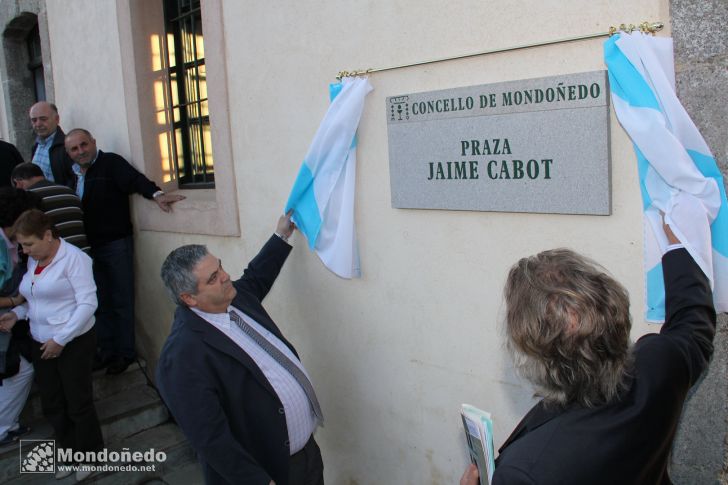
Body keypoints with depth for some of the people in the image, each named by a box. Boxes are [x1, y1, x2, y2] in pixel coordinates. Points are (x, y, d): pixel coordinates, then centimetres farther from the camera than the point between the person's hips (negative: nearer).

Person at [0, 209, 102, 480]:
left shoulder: (73, 257, -16)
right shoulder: (33, 260, 7)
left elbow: (87, 304, -20)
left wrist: (60, 339, -20)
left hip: (74, 343, -7)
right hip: (41, 344, 7)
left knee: (79, 404, 6)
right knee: (52, 406, 16)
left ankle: (91, 455, 27)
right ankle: (70, 451, 36)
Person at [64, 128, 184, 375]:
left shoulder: (111, 163, -7)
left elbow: (134, 179, -24)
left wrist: (155, 194, -42)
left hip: (116, 244, -6)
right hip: (89, 247, 6)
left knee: (122, 301, 4)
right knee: (101, 301, 13)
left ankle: (125, 352, 15)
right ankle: (107, 350, 25)